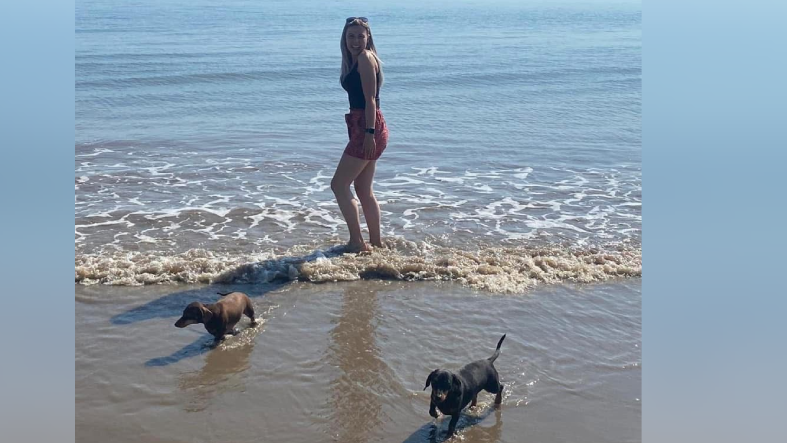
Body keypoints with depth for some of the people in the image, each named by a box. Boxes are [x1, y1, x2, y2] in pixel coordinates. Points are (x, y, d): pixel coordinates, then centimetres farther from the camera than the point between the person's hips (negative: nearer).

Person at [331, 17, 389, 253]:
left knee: (339, 185, -7)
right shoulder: (355, 60, 19)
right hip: (363, 129, 10)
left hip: (368, 128, -10)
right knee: (363, 190, 14)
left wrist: (369, 133, -23)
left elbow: (370, 99, -17)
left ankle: (357, 242, -2)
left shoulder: (365, 58, -9)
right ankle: (375, 242, 22)